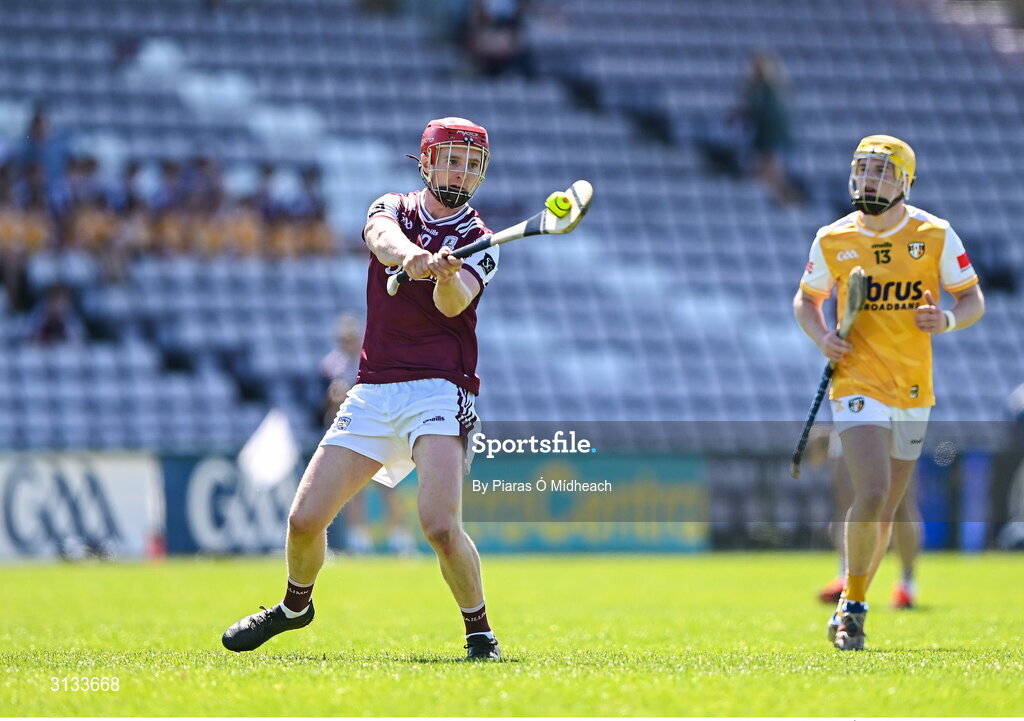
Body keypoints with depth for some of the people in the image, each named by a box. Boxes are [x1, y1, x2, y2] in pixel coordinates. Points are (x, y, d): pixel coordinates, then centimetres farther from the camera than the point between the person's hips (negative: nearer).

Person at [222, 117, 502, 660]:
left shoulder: (478, 240, 2)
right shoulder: (394, 208, 9)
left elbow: (453, 304, -19)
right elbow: (382, 235, -17)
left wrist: (445, 274, -43)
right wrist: (408, 254, -41)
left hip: (438, 390, -3)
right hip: (373, 391, 3)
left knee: (440, 525, -24)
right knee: (305, 519, 1)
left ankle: (480, 633, -4)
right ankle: (294, 606, 30)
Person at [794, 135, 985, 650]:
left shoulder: (934, 235, -2)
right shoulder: (832, 240, -1)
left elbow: (974, 300, 4)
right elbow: (806, 300, 14)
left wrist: (948, 320, -18)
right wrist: (821, 337, -7)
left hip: (913, 387, 2)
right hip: (857, 381, -2)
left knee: (884, 510, 10)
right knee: (872, 494, -21)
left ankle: (849, 608, 29)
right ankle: (854, 605, -4)